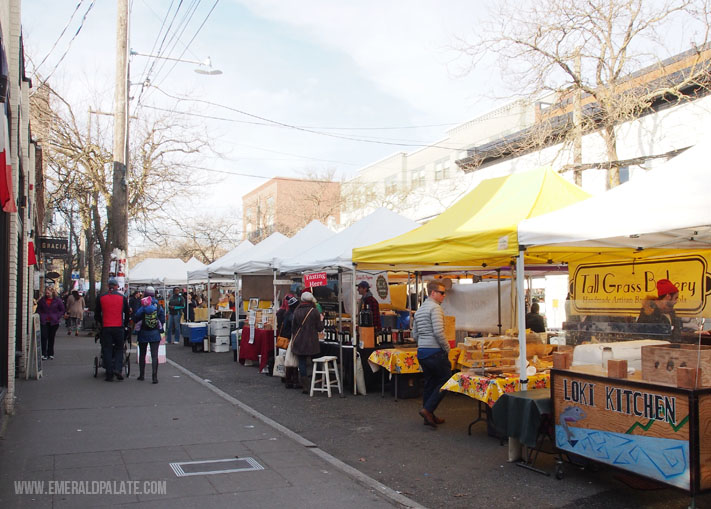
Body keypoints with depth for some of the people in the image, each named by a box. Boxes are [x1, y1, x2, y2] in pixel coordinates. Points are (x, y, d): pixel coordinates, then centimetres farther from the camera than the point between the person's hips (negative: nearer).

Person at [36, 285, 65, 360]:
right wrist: (40, 317, 2)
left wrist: (57, 317, -4)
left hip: (54, 322, -1)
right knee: (44, 337, -7)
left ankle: (50, 353, 16)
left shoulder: (57, 300, 0)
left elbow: (62, 310, 6)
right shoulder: (42, 300, 5)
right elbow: (38, 309, 15)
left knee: (51, 338, 7)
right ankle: (44, 354, -3)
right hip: (44, 322, 1)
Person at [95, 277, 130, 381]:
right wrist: (125, 325, 19)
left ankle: (109, 374, 5)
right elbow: (127, 313, 7)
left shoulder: (101, 298, 4)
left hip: (106, 327, 1)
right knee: (119, 348, 11)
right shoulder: (122, 297, 2)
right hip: (119, 327, -1)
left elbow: (97, 314, 9)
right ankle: (118, 369, -8)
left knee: (107, 350, 6)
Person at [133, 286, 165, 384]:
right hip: (155, 333, 0)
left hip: (143, 333, 0)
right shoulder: (158, 305, -5)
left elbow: (135, 319, -8)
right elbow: (163, 319, 0)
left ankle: (141, 375, 23)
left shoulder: (142, 305, -11)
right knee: (154, 355, -1)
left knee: (142, 355, 15)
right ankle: (154, 376, -9)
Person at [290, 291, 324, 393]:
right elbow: (320, 328, -4)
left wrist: (295, 338, 18)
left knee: (302, 363, 6)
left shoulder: (296, 311, -2)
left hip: (299, 342, 2)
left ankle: (305, 387, 7)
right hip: (311, 342, -2)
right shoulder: (314, 311, -9)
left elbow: (293, 327, 4)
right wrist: (321, 320, 14)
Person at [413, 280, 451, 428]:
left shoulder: (419, 309, 16)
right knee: (445, 381, 1)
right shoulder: (435, 307, -13)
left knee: (430, 383, 15)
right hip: (435, 352, -9)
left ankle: (429, 416, 19)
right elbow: (438, 331, -21)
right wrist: (447, 347, -10)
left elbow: (415, 334, 18)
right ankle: (428, 409, -7)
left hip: (421, 351, 9)